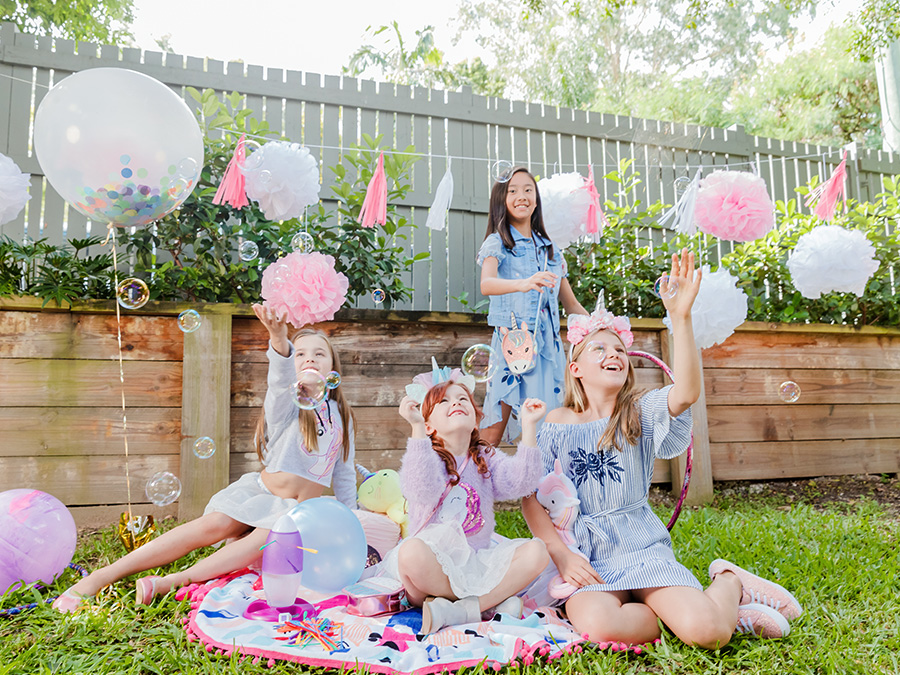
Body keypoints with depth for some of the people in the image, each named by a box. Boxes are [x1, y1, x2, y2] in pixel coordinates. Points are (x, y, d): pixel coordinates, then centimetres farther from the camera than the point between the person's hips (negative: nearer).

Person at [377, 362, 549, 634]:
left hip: (478, 560, 4)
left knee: (536, 551, -18)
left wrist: (528, 427, -17)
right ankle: (492, 600, -16)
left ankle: (456, 611, -22)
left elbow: (521, 482, -10)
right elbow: (422, 490, -27)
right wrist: (416, 427, -33)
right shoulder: (425, 457, -3)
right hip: (435, 560, -4)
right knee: (411, 551, -37)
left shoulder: (486, 458, 9)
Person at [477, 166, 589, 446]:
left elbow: (571, 302, 24)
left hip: (548, 344, 5)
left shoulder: (550, 249, 19)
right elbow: (486, 284, -19)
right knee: (494, 428, -9)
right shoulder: (497, 243, 3)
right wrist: (523, 283, -37)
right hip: (512, 339, -4)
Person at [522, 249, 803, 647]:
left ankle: (729, 583, 12)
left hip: (643, 549, 0)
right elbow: (531, 495, 2)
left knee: (706, 631, -23)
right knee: (597, 626, -32)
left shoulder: (640, 413, 2)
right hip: (586, 558, 0)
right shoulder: (558, 424, 4)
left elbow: (686, 394, -22)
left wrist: (680, 317, -31)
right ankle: (665, 610, -2)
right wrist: (559, 552, -11)